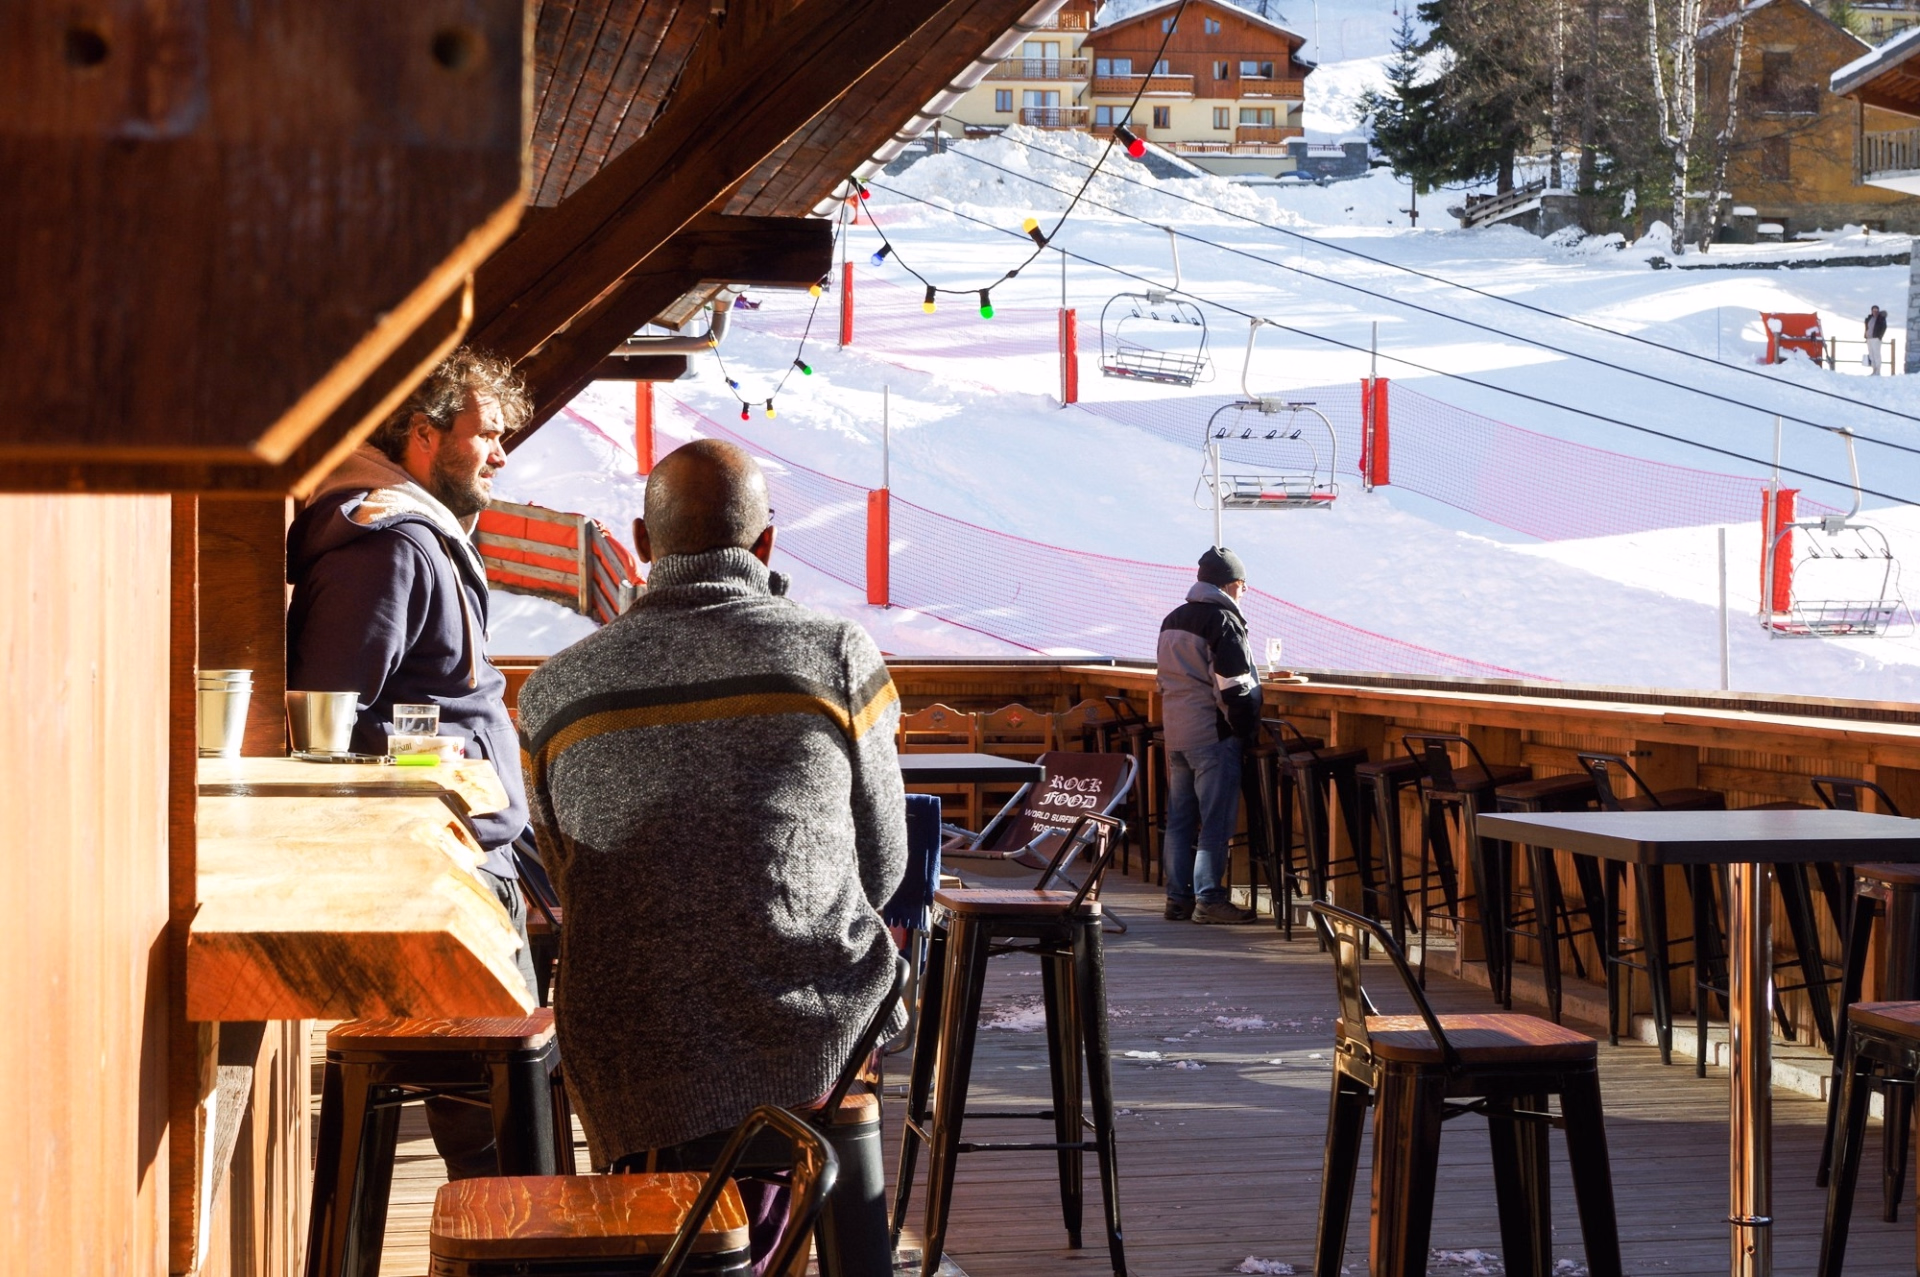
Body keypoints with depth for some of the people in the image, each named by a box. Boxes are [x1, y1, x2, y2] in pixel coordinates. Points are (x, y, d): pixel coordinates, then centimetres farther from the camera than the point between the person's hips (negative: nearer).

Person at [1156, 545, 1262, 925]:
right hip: (1213, 736, -8)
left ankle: (1178, 898, 13)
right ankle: (1208, 899, -4)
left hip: (1175, 733, 8)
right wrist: (1246, 731, -7)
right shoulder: (1223, 621, -13)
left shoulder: (1172, 620, 14)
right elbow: (1235, 687, -17)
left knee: (1179, 818, 10)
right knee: (1216, 821, -3)